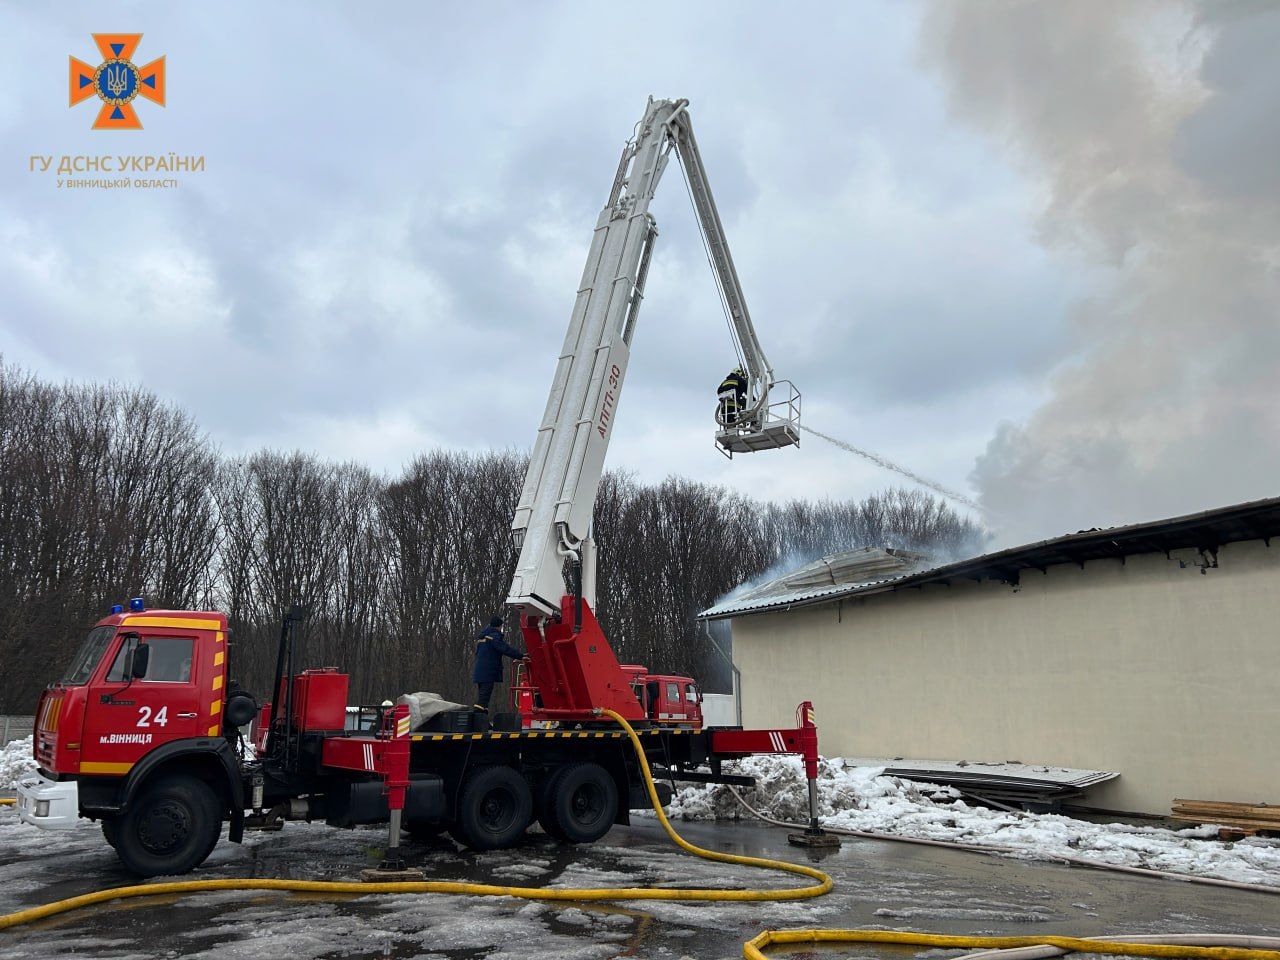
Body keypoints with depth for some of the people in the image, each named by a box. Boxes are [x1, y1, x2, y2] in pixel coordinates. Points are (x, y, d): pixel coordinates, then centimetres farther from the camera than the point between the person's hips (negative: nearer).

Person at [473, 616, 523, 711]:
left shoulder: (481, 636, 21)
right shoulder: (494, 636, -10)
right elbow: (505, 648, -20)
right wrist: (520, 656, -18)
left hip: (479, 671, 9)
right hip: (488, 673, -9)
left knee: (481, 696, 13)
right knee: (484, 696, -11)